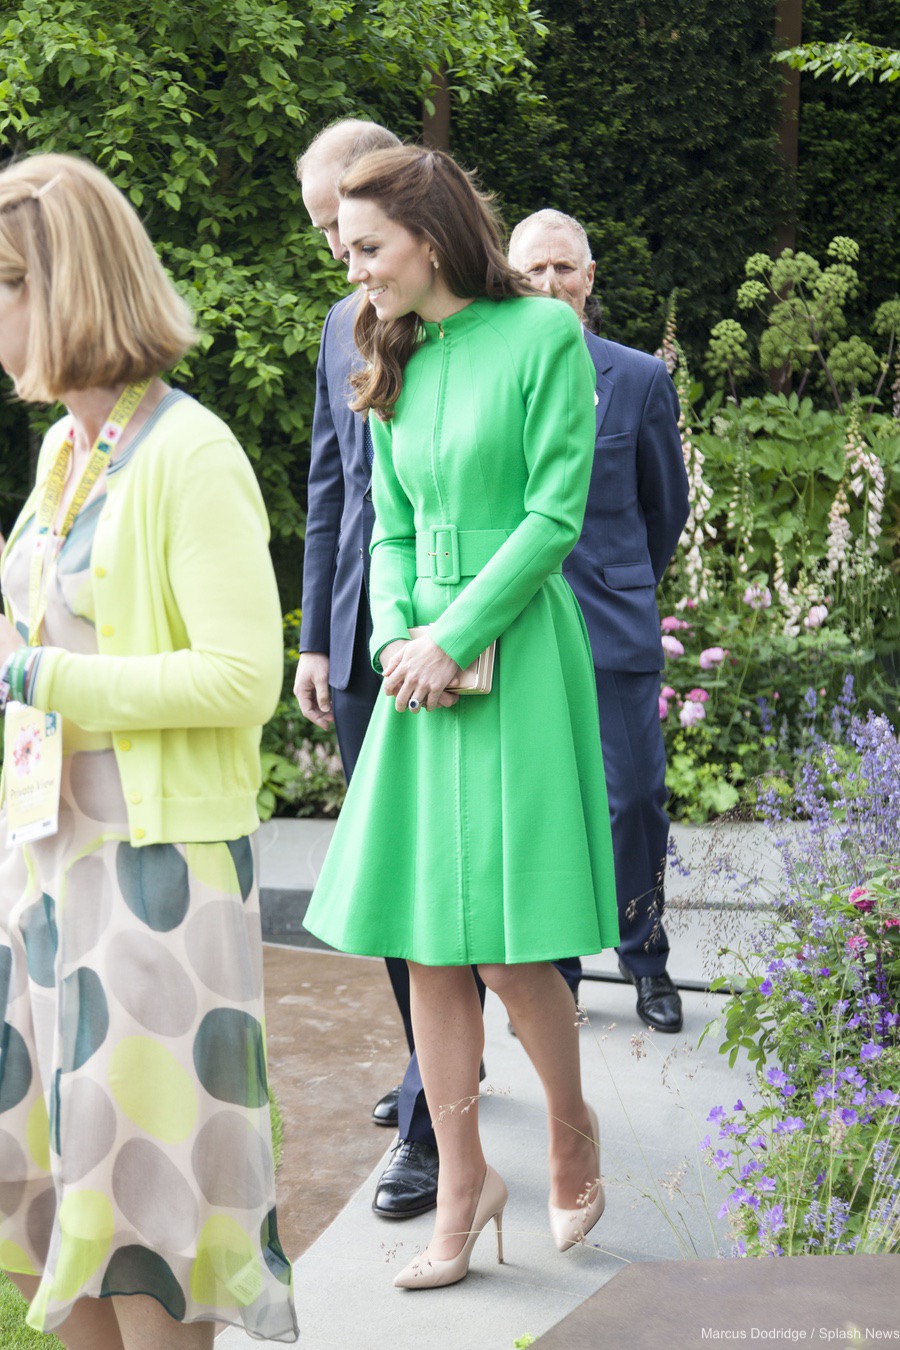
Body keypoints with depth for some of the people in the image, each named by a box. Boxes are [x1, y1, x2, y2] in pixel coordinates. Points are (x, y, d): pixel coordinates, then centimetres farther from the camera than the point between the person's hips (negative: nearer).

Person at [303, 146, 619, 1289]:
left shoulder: (544, 334, -6)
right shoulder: (399, 363, 13)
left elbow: (555, 516, -10)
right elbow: (392, 531, 14)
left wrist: (452, 637, -14)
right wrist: (395, 638, -4)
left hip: (517, 650, -6)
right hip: (423, 661, 6)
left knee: (503, 945, -4)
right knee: (425, 945, 5)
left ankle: (572, 1131, 23)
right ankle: (464, 1187, 16)